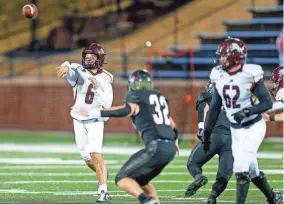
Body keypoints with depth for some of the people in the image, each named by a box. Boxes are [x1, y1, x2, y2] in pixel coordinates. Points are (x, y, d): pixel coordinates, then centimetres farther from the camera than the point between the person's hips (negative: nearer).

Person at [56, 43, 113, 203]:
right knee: (87, 157, 11)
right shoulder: (79, 72, -6)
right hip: (79, 120, 2)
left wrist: (97, 88, -25)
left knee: (95, 154, -18)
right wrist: (66, 67, -56)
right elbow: (71, 72, -31)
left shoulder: (105, 79, -3)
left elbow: (107, 103, -11)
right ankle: (102, 173, 42)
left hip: (96, 121, -2)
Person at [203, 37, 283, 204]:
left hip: (254, 127, -6)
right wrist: (207, 133, 10)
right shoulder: (219, 76, -2)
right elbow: (215, 108, 8)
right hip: (236, 129, 6)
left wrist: (248, 111, -33)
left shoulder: (250, 74, -19)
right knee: (251, 170, 14)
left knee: (241, 167, -16)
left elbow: (267, 102, -18)